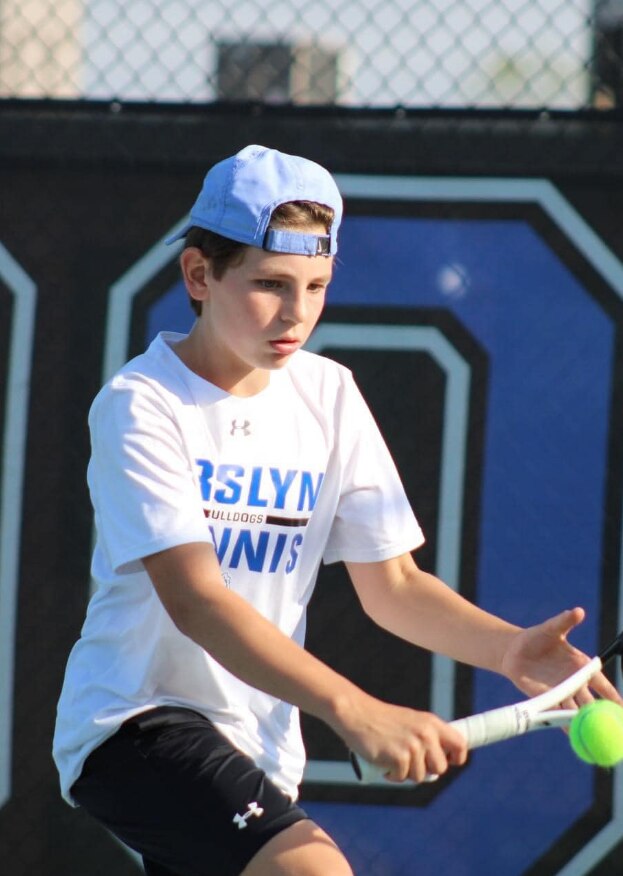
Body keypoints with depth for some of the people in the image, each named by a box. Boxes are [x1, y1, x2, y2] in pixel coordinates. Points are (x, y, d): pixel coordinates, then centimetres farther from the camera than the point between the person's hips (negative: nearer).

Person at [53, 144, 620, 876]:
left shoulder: (328, 395, 6)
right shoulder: (141, 404, -15)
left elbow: (391, 584, 7)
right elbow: (196, 601, -26)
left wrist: (508, 649, -14)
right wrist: (353, 711, -39)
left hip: (258, 749, 7)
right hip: (133, 723, -7)